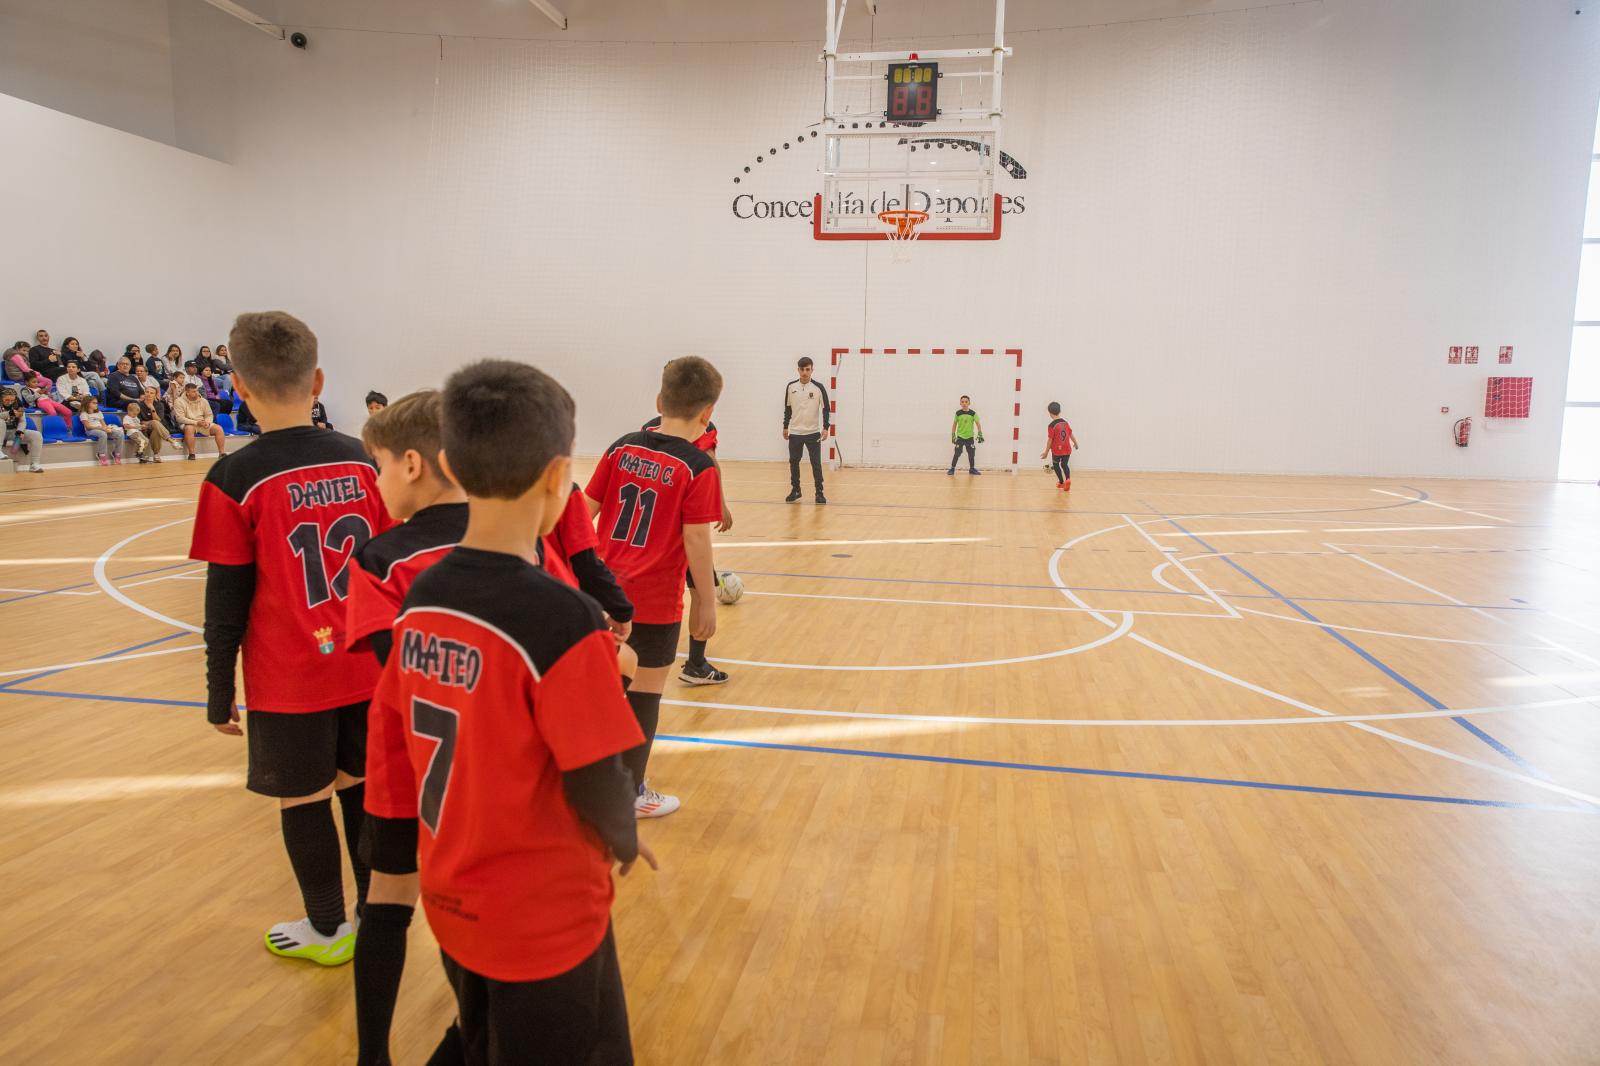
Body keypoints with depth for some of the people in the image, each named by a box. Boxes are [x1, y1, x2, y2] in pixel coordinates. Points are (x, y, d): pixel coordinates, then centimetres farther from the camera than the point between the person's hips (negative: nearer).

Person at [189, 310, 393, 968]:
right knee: (362, 788, 16)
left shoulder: (236, 479, -13)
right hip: (366, 667, 4)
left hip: (289, 681, -3)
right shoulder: (361, 461, -3)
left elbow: (227, 599, -9)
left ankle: (327, 931, 28)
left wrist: (219, 691, 3)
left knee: (305, 800, 12)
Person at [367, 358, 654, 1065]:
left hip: (452, 901, 6)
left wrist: (398, 859, 16)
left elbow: (392, 740, 3)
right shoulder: (562, 621, -28)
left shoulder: (422, 597, -7)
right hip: (545, 921, -6)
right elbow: (599, 784, -21)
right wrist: (625, 843, 0)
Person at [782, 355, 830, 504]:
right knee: (794, 462, 7)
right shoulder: (790, 387, 1)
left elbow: (826, 408, -4)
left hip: (813, 432, -2)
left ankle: (819, 493, 7)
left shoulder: (818, 387, -6)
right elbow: (787, 408, 11)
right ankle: (795, 490, 21)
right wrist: (785, 427, 11)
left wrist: (825, 428, -13)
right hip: (795, 432, 2)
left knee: (816, 463, -1)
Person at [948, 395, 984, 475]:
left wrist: (980, 434, -13)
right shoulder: (958, 413, -3)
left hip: (970, 437, 1)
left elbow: (978, 424, -3)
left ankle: (972, 469, 22)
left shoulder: (973, 413, -3)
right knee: (957, 453, -7)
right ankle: (952, 468, 4)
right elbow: (954, 424, 5)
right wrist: (953, 435, 3)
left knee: (971, 454, 6)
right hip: (960, 437, -1)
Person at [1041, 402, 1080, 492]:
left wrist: (1046, 452, -5)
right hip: (1067, 449, 5)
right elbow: (1071, 434, 12)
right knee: (1064, 464, 19)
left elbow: (1050, 440, -14)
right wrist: (1075, 443, 30)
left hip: (1057, 450, -4)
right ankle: (1068, 479, -5)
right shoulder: (1065, 422, 2)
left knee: (1056, 465, 19)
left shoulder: (1051, 426, -15)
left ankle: (1061, 482, 23)